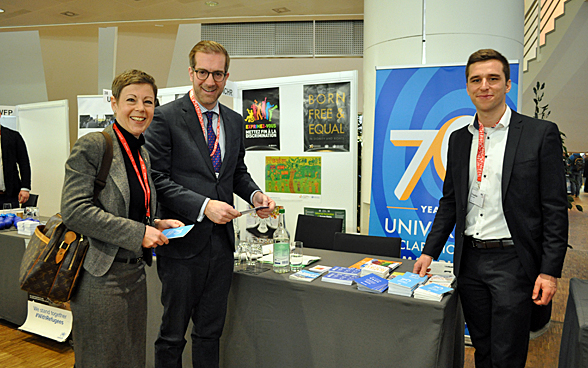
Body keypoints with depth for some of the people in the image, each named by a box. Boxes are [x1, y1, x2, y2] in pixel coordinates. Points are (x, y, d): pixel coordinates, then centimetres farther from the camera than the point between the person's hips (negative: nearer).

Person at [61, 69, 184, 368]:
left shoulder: (142, 153, 12)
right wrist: (138, 232, -20)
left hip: (135, 273, 8)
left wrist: (156, 225, 2)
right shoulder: (92, 146, -12)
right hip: (100, 276, -7)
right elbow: (74, 211, -20)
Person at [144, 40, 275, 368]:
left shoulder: (236, 122, 10)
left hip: (222, 242, 5)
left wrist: (255, 194, -2)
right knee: (172, 334, 10)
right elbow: (157, 179, -12)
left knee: (211, 331, 18)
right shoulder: (166, 118, -7)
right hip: (183, 242, -5)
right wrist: (203, 205, -21)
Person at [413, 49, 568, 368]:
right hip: (469, 260, 4)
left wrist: (549, 271, -11)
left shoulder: (541, 134, -5)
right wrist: (429, 252, 7)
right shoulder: (458, 139, 8)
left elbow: (555, 209, -7)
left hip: (512, 261, -4)